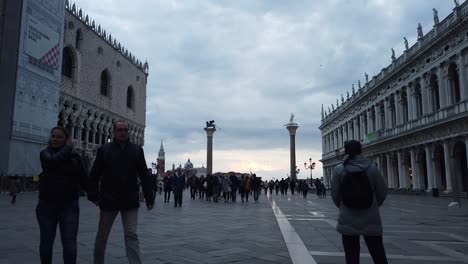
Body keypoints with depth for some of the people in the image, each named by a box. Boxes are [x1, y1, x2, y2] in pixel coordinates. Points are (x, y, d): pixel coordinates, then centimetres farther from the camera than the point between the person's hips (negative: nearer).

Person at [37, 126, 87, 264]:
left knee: (69, 242, -6)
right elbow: (53, 161, -22)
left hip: (69, 205, 0)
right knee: (46, 241, 12)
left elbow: (83, 179, 2)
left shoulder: (74, 156, 4)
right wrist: (68, 148, -11)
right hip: (47, 205, 1)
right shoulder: (45, 153, 2)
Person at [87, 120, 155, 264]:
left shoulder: (137, 150, 4)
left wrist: (149, 198, -1)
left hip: (130, 201, 0)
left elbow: (144, 176, 3)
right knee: (102, 236, 16)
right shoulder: (104, 149, 1)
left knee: (131, 235, -4)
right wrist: (94, 196, -6)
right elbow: (94, 175, 0)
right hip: (108, 200, 1)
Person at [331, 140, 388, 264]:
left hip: (348, 221, -1)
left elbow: (335, 195, -2)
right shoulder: (372, 166, -5)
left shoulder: (339, 169, -7)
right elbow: (382, 192, 0)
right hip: (371, 221, 1)